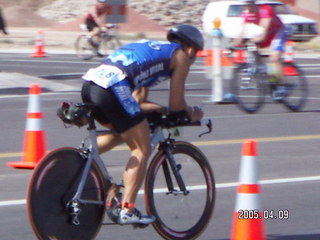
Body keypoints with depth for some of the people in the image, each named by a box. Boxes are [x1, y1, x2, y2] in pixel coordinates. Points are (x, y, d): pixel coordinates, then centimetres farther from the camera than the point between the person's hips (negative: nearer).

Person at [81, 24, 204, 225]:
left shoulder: (152, 49, 35)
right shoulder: (180, 55, 14)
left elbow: (137, 103, 34)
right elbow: (176, 105, 12)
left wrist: (164, 109, 38)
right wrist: (192, 113, 31)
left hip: (89, 84, 8)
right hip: (114, 87, -8)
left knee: (122, 134, 32)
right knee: (142, 150, 4)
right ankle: (128, 210, -3)